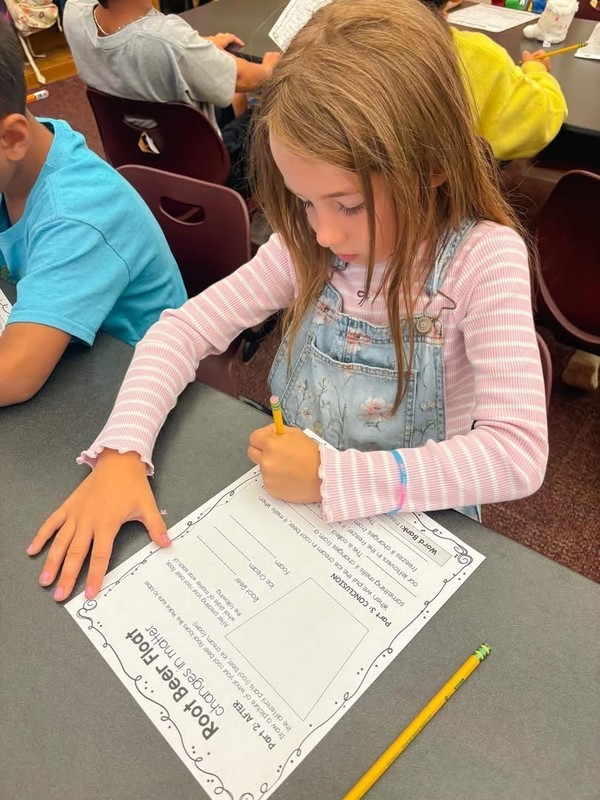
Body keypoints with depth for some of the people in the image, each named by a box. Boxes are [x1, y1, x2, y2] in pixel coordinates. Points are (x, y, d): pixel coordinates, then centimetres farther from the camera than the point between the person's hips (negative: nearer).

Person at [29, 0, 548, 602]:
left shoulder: (483, 257, -19)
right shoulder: (310, 244, -8)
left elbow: (519, 454, -26)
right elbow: (184, 327, -7)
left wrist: (331, 476, -27)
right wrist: (122, 452, -21)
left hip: (415, 522, -3)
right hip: (287, 500, 4)